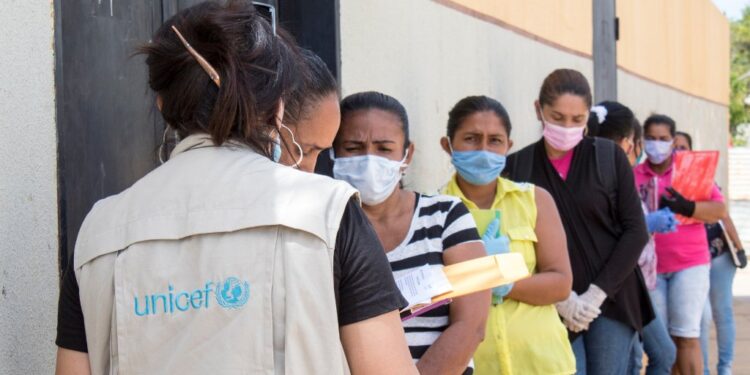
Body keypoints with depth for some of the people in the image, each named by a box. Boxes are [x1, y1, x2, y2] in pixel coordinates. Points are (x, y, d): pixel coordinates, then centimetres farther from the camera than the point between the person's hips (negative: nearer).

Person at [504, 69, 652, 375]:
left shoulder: (610, 158, 1)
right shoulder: (518, 166, 1)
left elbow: (635, 231, -1)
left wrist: (596, 294, -8)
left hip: (612, 300, 0)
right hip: (554, 308, 0)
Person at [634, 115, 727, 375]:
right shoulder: (633, 176, 5)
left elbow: (720, 210, -4)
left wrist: (687, 208, -21)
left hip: (689, 263, -2)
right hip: (650, 266, 2)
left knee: (686, 336, -5)